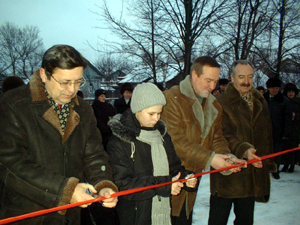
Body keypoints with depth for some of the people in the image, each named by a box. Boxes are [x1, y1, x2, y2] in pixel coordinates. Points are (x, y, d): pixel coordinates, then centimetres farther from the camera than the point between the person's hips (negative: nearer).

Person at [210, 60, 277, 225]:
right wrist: (244, 150, -35)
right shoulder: (221, 102, -8)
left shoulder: (260, 102, 13)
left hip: (252, 174, 6)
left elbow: (267, 135, 18)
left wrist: (268, 163, 15)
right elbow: (224, 135, -19)